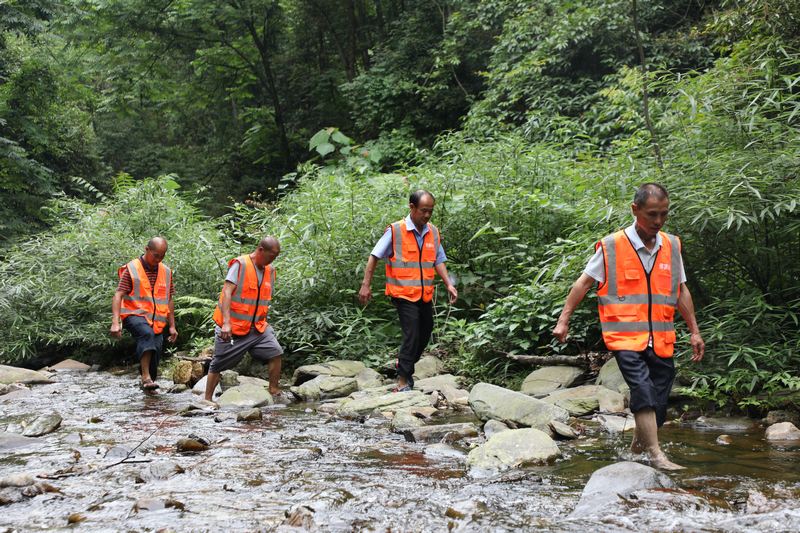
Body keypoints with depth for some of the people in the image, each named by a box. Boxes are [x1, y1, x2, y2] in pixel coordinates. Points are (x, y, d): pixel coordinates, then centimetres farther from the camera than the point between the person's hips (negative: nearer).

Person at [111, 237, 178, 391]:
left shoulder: (166, 272, 12)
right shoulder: (131, 269, -5)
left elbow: (169, 301, 19)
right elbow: (118, 296, -11)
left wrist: (172, 326, 17)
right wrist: (115, 322, -22)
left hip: (157, 322, 5)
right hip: (135, 315, -5)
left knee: (155, 360, -2)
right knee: (147, 334, -36)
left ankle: (148, 386, 17)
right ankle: (146, 377, -38)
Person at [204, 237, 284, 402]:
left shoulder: (270, 270, 8)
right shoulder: (240, 264, -12)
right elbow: (227, 292, -19)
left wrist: (263, 321, 12)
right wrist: (226, 322, -27)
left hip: (257, 327, 6)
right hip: (232, 328, -5)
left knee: (275, 352, -9)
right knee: (218, 364, 2)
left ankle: (274, 392, 1)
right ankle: (207, 399, 15)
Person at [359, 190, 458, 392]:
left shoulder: (433, 232, 5)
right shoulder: (395, 231, -11)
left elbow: (438, 261, 13)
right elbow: (374, 257, -6)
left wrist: (449, 284, 2)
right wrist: (366, 285, -9)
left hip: (425, 296, 6)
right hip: (404, 294, -6)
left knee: (424, 335, 15)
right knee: (412, 336, -11)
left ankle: (406, 367, 36)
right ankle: (403, 380, -1)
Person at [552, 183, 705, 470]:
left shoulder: (672, 246, 7)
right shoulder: (612, 246, -6)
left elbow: (681, 291, 16)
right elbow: (583, 283, 1)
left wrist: (694, 332, 17)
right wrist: (563, 320, 0)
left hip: (661, 339, 5)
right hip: (625, 336, -4)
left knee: (659, 399, 9)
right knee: (643, 390, -20)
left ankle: (639, 444, 32)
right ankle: (656, 456, -16)